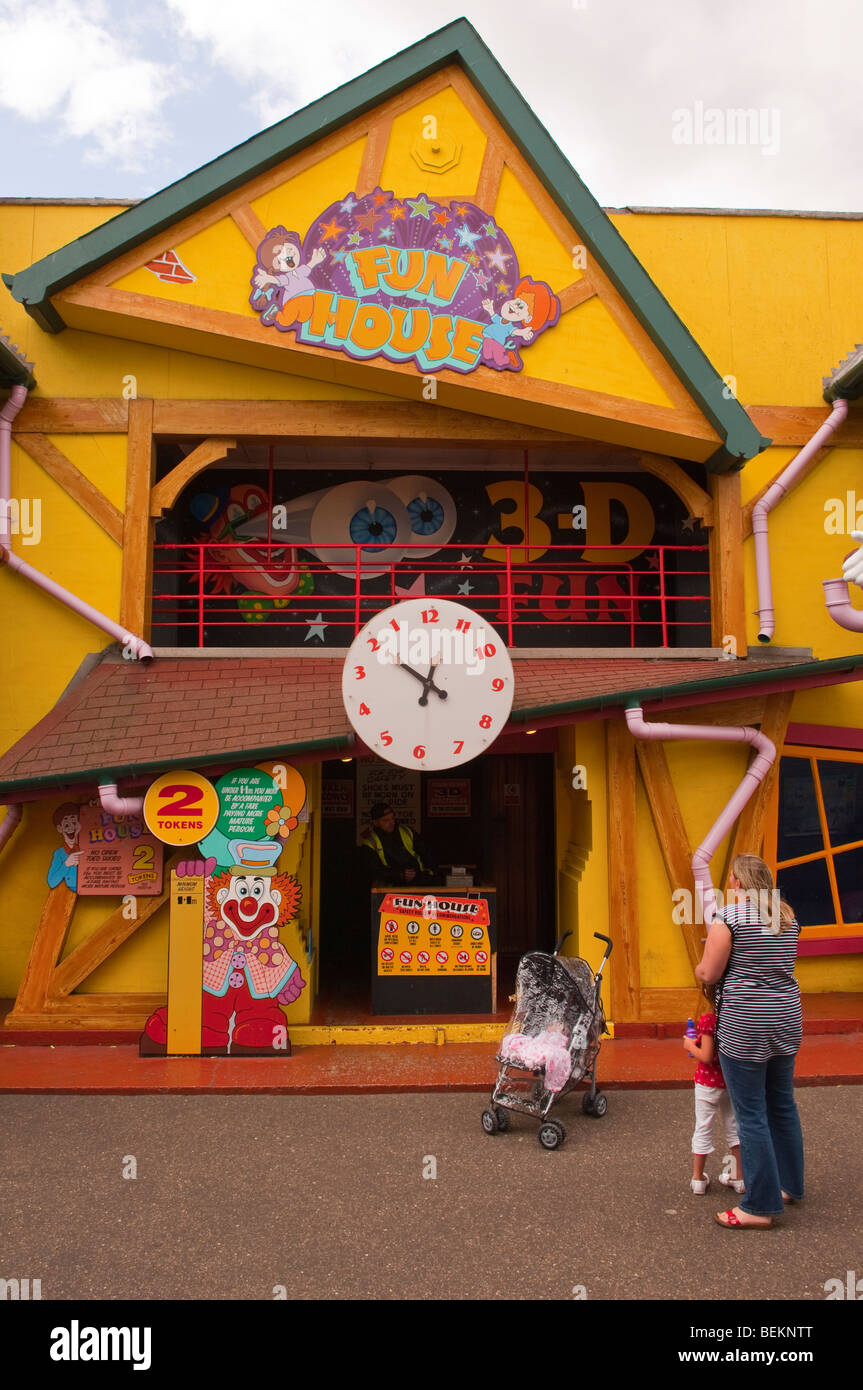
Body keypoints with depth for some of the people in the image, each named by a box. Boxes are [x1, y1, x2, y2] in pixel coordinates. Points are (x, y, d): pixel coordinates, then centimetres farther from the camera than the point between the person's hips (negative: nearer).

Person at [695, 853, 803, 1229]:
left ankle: (761, 1207, 7)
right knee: (782, 1105, 21)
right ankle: (789, 1185, 35)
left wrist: (699, 968, 8)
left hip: (745, 1029, -7)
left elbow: (708, 974, -13)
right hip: (786, 1020, 7)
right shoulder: (787, 916, 7)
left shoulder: (729, 917, -14)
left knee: (751, 1116, 1)